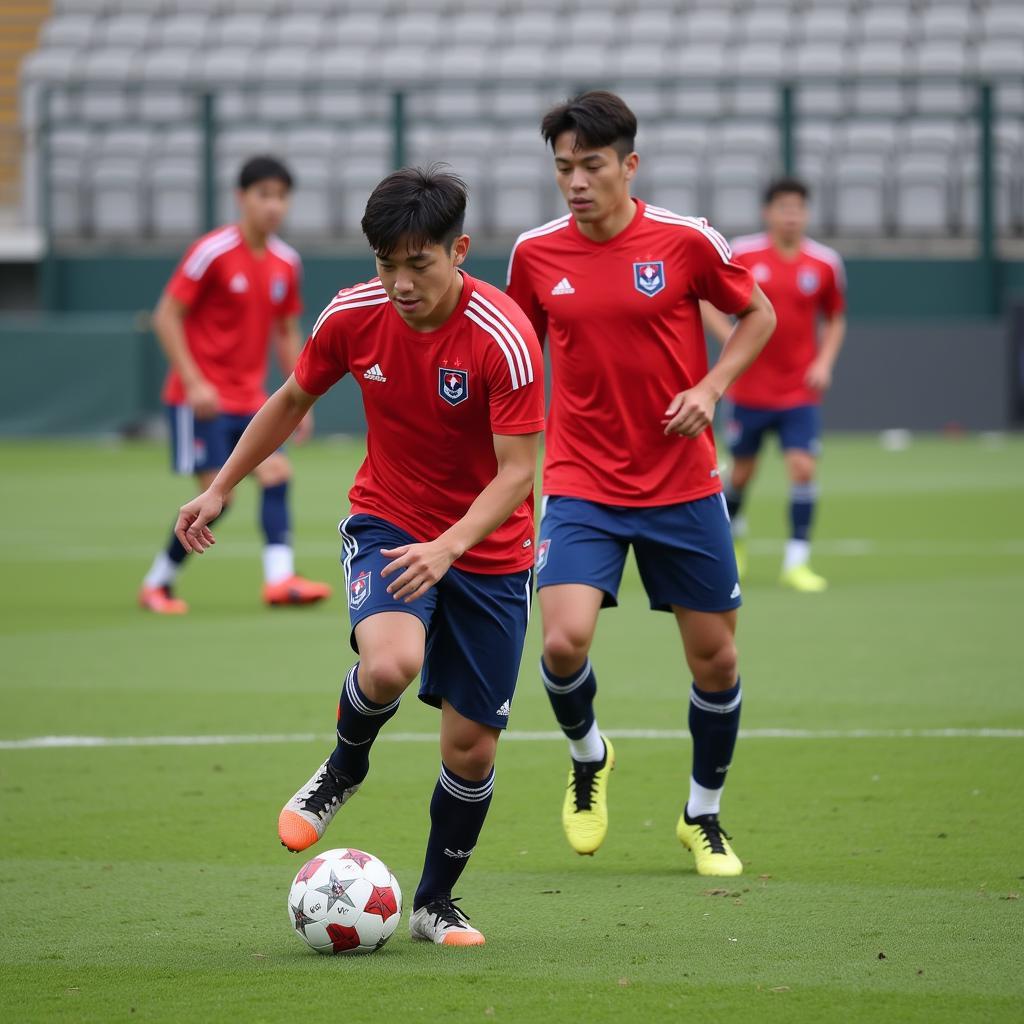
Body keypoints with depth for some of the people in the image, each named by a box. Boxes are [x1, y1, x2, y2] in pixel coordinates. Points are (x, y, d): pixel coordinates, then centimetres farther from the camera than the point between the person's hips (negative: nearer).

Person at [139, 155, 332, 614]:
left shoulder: (287, 262, 6)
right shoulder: (213, 252, -12)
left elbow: (287, 333, 17)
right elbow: (167, 316, -11)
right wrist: (194, 382, -19)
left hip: (250, 399, 6)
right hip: (202, 398, -6)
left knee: (276, 473, -13)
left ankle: (280, 577, -20)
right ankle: (156, 584, 7)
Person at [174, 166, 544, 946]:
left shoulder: (504, 338, -23)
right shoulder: (354, 316, -11)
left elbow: (518, 473, -23)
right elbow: (293, 399, 8)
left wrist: (450, 546, -38)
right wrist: (220, 488, 10)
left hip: (488, 549, -1)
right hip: (388, 522, 1)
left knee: (472, 746, 2)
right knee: (390, 663, -31)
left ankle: (435, 903, 25)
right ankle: (345, 768, 2)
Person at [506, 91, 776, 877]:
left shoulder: (686, 241, -7)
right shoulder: (536, 254, -1)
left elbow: (758, 316, 7)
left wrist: (711, 388, -9)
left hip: (683, 485, 0)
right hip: (581, 486, 0)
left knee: (714, 656, 5)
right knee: (565, 641, -19)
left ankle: (704, 815, 29)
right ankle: (587, 756, 14)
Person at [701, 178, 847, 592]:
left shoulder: (825, 263, -1)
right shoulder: (742, 254, -6)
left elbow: (835, 320, 12)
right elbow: (707, 302, 4)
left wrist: (825, 361, -3)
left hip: (800, 391, 0)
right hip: (750, 388, 0)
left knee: (803, 467, -14)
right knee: (741, 472, 11)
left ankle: (796, 562, -8)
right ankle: (732, 532, 42)